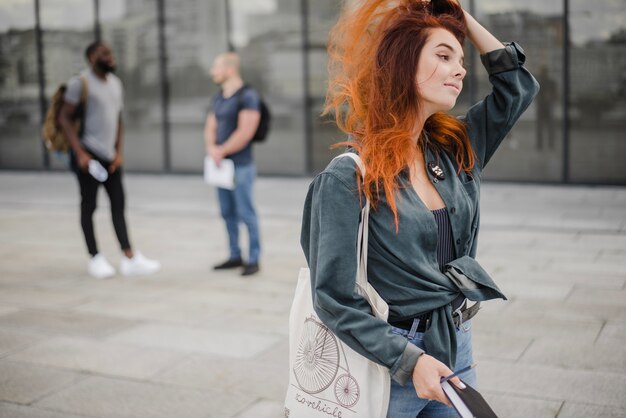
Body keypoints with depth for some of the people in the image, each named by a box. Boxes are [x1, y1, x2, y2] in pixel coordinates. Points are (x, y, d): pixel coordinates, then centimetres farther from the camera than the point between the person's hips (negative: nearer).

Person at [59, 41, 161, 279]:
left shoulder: (115, 83, 13)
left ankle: (129, 259, 2)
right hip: (88, 154, -6)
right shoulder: (80, 83, -7)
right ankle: (95, 259, 12)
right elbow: (65, 118, -8)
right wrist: (80, 153, -15)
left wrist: (118, 151, 6)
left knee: (118, 204, 2)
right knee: (89, 205, 2)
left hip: (109, 155, 6)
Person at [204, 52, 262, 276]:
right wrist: (211, 148, -5)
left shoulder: (247, 96, -11)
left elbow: (245, 132, -19)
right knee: (228, 213, 12)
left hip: (241, 165, -8)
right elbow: (210, 127, 15)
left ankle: (253, 259, 5)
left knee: (246, 213, -3)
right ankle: (235, 256, 21)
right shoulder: (218, 97, 14)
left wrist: (222, 150, -11)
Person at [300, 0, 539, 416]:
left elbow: (519, 84, 9)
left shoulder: (455, 150, 2)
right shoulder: (348, 178, -16)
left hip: (457, 351, 6)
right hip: (386, 361, -6)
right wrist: (410, 360, -22)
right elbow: (335, 298, -17)